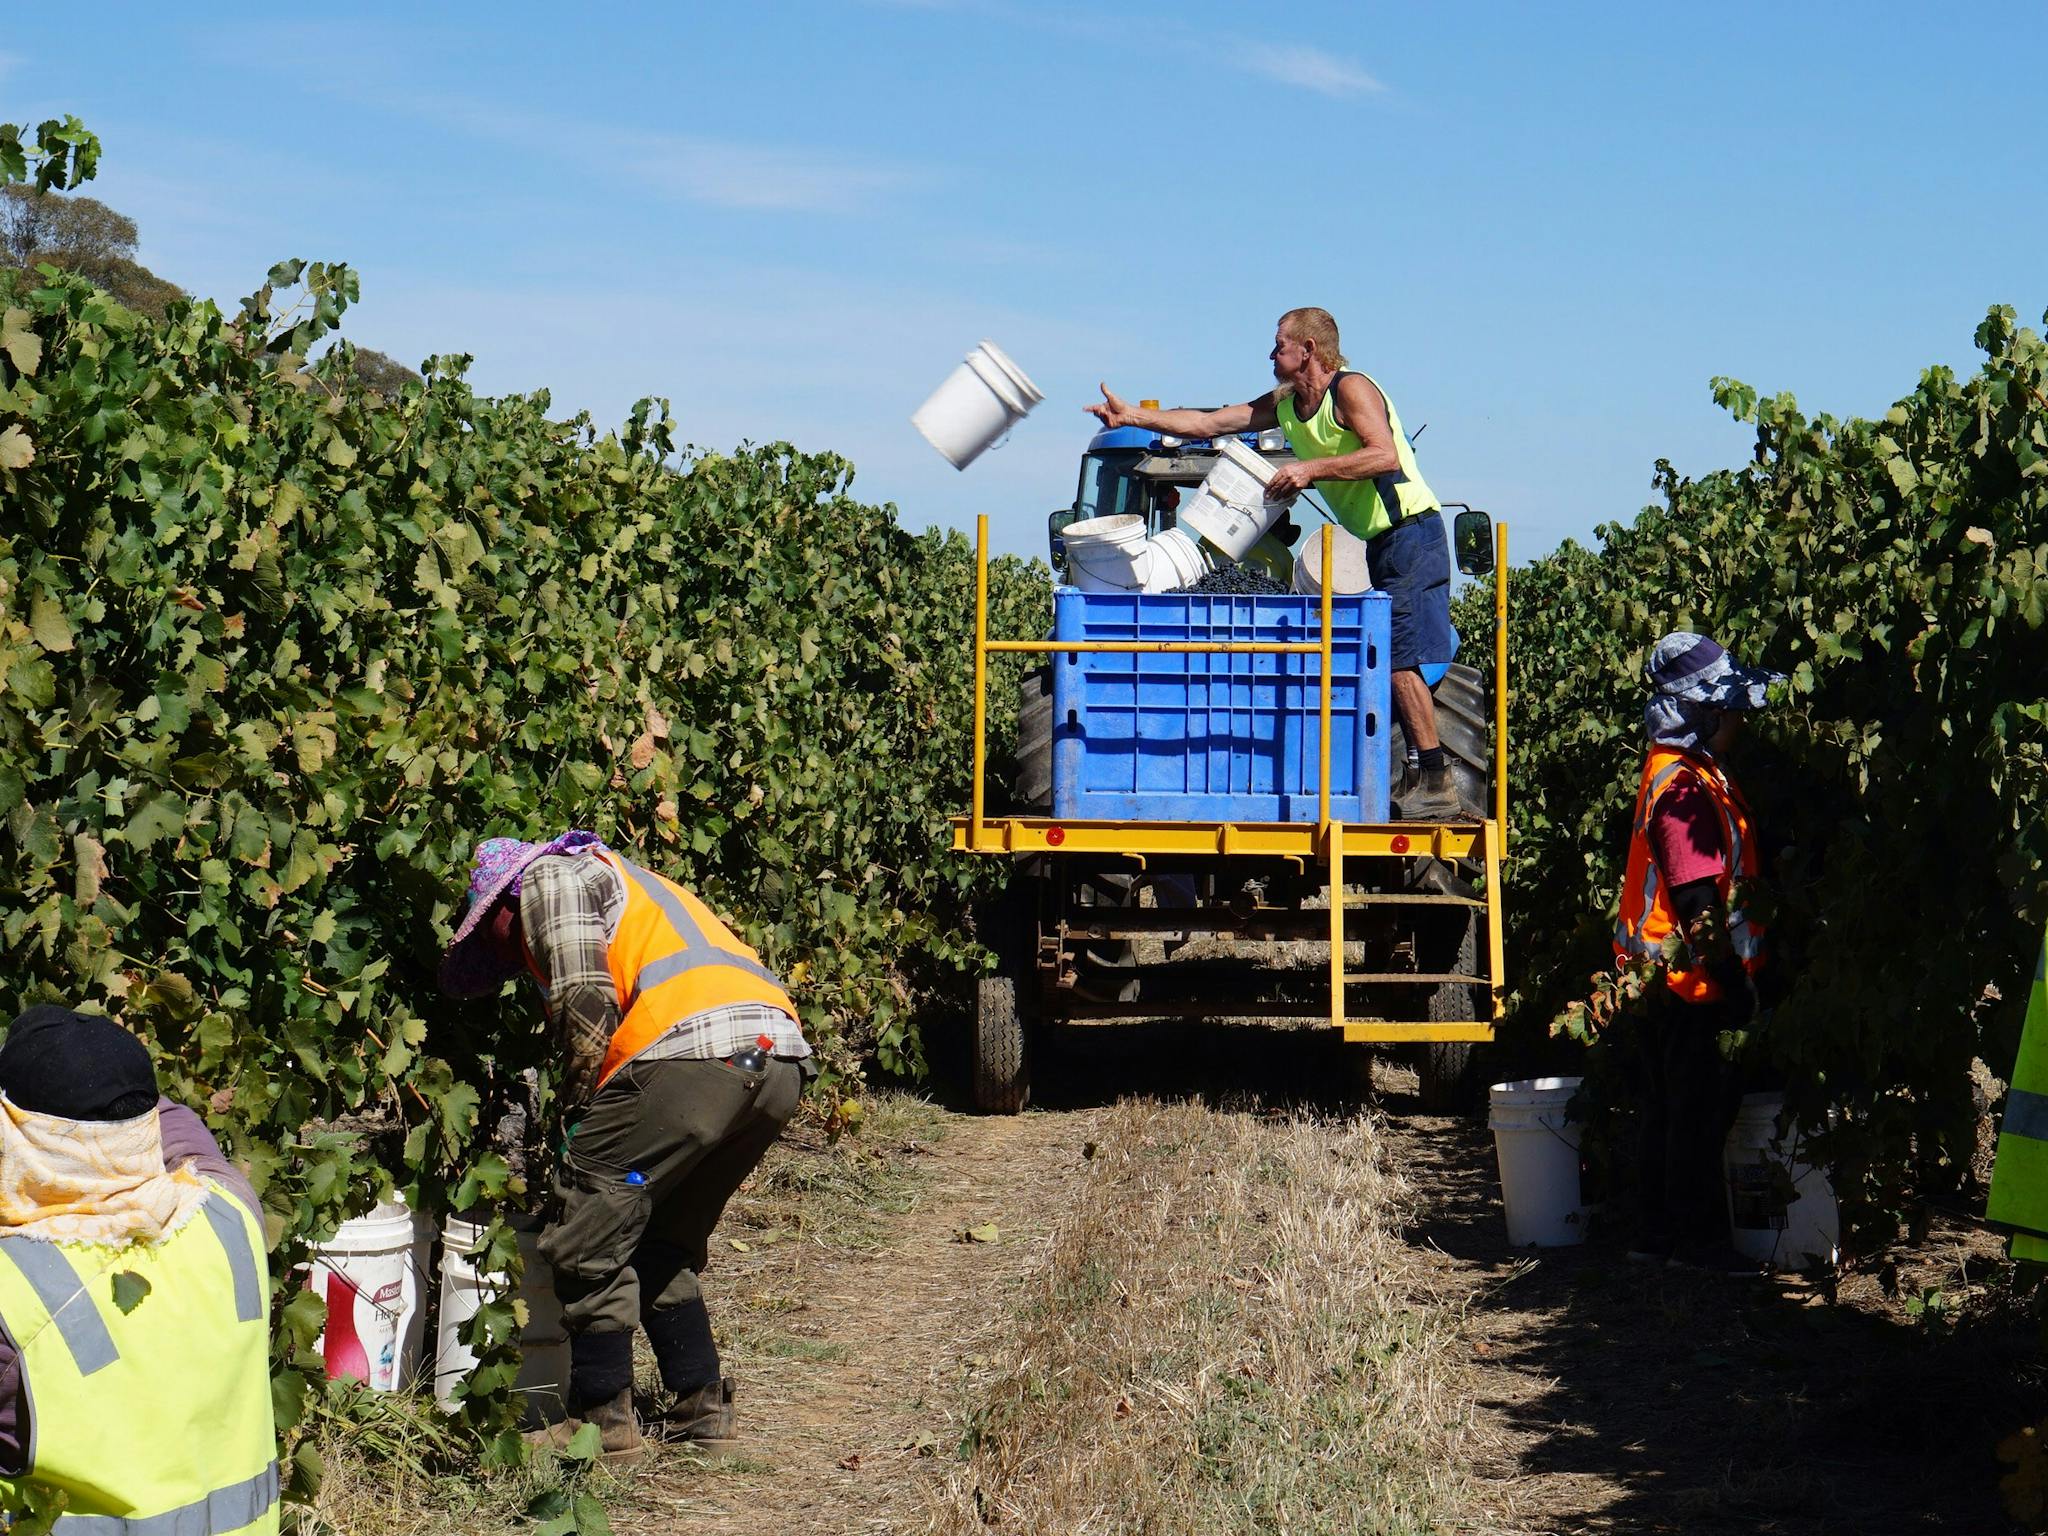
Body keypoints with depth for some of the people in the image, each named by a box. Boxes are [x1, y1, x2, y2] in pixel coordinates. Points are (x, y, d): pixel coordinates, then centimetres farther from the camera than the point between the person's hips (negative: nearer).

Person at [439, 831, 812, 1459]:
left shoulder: (551, 875, 13)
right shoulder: (619, 881, 38)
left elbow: (586, 1005, -3)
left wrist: (577, 1109, 6)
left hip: (694, 1049, -9)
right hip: (780, 1061, 9)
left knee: (588, 1240, 2)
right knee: (662, 1245, 23)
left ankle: (603, 1419, 6)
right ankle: (701, 1406, 23)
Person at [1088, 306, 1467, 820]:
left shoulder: (1351, 388, -12)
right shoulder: (1285, 405, 13)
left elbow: (1385, 456, -27)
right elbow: (1207, 423, 14)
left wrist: (1311, 469, -27)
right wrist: (1131, 416, 9)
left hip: (1412, 531, -9)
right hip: (1382, 543, 9)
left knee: (1399, 657, -14)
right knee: (1392, 659, 6)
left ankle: (1437, 783, -13)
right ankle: (1430, 781, 7)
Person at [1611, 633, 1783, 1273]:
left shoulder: (1680, 772, 14)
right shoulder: (1685, 787, -19)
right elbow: (1700, 901, -22)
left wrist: (1734, 976, 20)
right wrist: (1734, 980, -20)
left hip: (1664, 977, 10)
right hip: (1690, 978, -10)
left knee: (1671, 1110, 15)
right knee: (1700, 1111, -3)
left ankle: (1658, 1232, 21)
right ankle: (1698, 1238, 3)